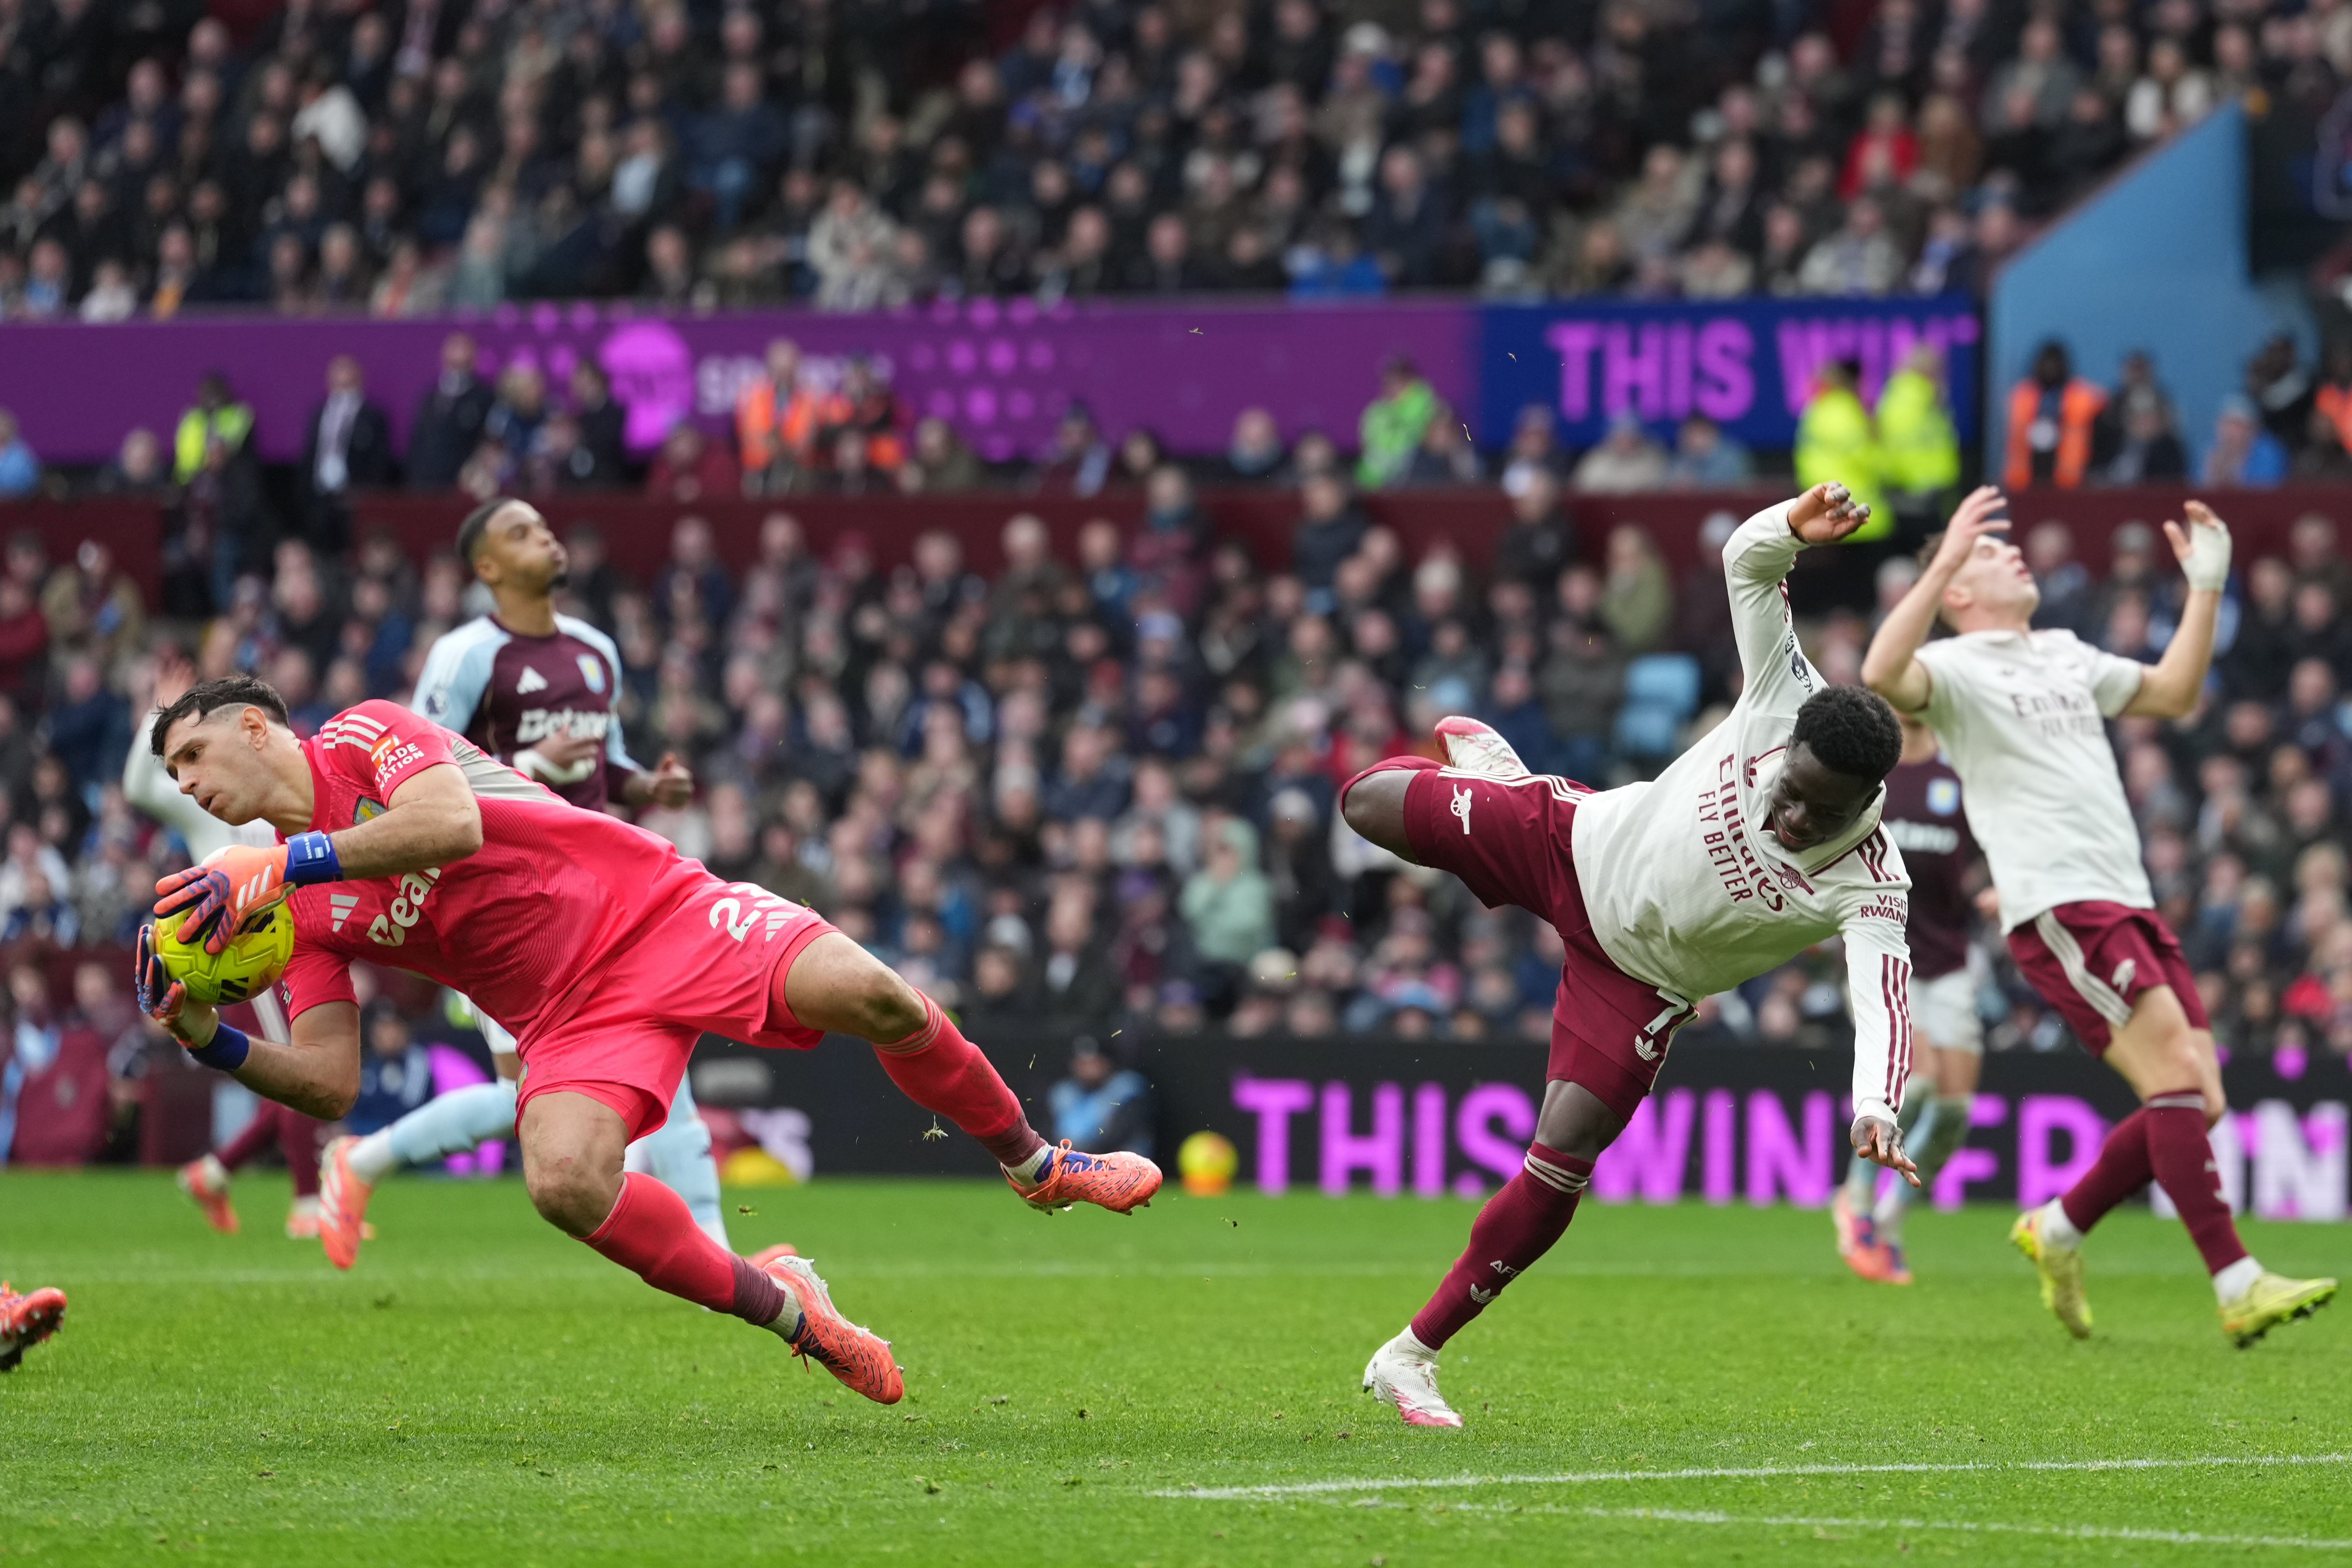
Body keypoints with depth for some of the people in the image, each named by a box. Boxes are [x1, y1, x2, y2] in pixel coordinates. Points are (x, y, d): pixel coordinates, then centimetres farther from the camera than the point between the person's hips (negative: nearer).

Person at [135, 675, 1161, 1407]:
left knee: (867, 996, -26)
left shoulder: (363, 736, -3)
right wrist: (210, 1042, -15)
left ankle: (1034, 1165, 1)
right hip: (570, 1017, 4)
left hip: (650, 906, -4)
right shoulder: (296, 912, 10)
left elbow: (452, 823, -25)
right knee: (564, 1184, -28)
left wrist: (277, 867, -28)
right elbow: (330, 1083, 1)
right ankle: (783, 1310, -7)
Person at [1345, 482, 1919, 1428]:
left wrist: (1876, 1108, -64)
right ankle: (1488, 766, 47)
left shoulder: (1869, 888, -32)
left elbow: (1883, 996, -46)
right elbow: (1747, 565, -23)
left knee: (1561, 1163, -12)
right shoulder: (1783, 704, -27)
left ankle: (1412, 1356, 3)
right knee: (1369, 804, 9)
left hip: (1636, 979, -2)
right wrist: (1794, 528, -45)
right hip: (1579, 844, 2)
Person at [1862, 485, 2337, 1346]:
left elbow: (2173, 692, 34)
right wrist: (1943, 561, -26)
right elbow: (1883, 675, -22)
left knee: (2195, 1103, 0)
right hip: (2057, 911, -8)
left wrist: (2206, 587, 27)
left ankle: (2059, 1229, 20)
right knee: (2179, 1074, -20)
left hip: (2130, 905, 8)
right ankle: (2238, 1287, -22)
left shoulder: (2065, 656, 25)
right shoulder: (1955, 667, 0)